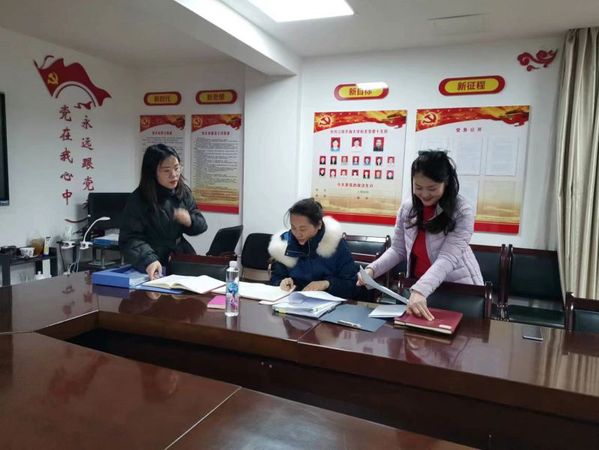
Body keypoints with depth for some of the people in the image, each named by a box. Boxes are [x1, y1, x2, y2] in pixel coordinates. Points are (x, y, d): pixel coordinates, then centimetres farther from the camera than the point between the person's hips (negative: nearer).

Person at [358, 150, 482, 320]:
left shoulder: (462, 212, -15)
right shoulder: (407, 208, -3)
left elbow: (447, 259, -25)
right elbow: (397, 250, 3)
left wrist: (420, 290, -38)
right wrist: (372, 269, -14)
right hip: (418, 287, 3)